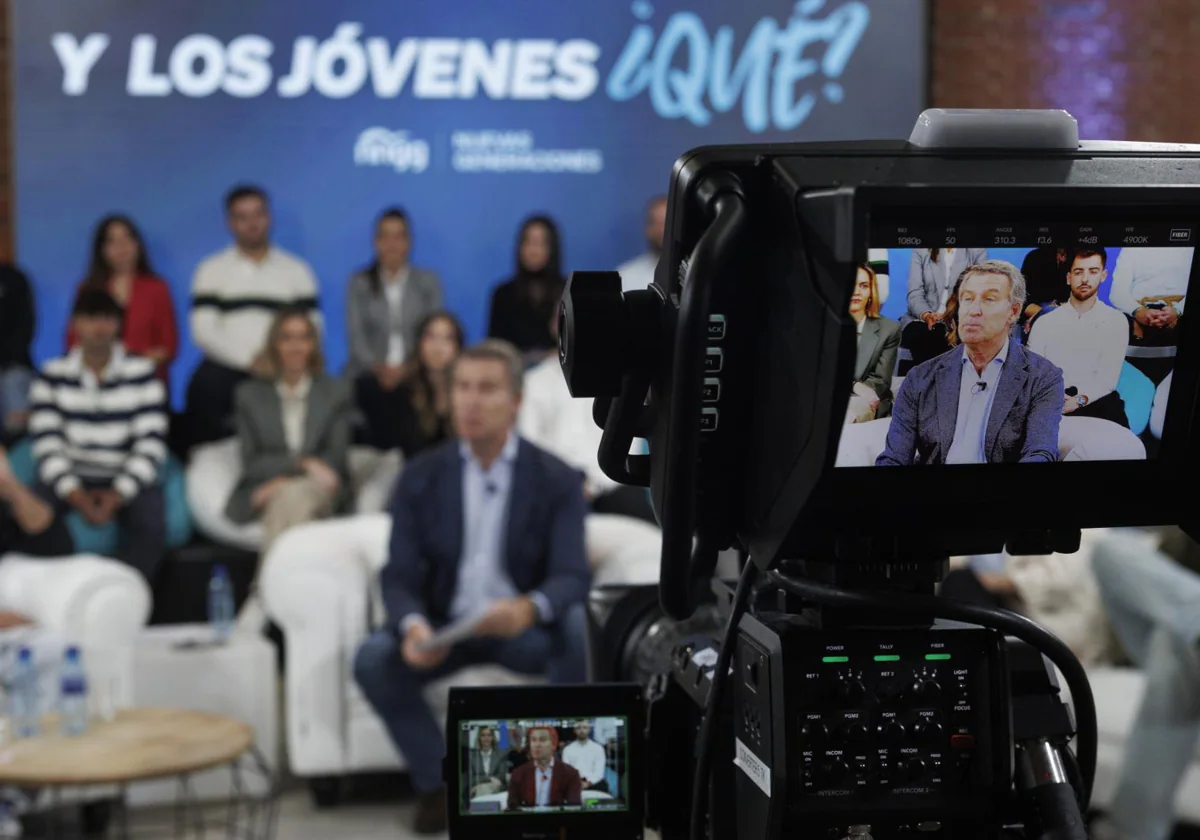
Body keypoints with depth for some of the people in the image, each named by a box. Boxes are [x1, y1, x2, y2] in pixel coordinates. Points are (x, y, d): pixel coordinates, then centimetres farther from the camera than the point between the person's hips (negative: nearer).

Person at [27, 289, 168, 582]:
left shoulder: (143, 373, 0)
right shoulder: (52, 376, 3)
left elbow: (151, 444, -6)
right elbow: (47, 445, -4)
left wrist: (119, 494, -19)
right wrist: (74, 494, -20)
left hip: (129, 480, -1)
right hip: (71, 478, 1)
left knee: (151, 530, -31)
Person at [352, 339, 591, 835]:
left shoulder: (558, 481, -7)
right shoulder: (420, 477, -1)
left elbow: (572, 576, -18)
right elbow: (399, 575, -7)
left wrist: (529, 609, -43)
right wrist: (414, 626, -32)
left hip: (525, 630, -1)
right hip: (444, 627, 1)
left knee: (579, 626, -33)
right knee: (373, 660, -26)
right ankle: (440, 784, -7)